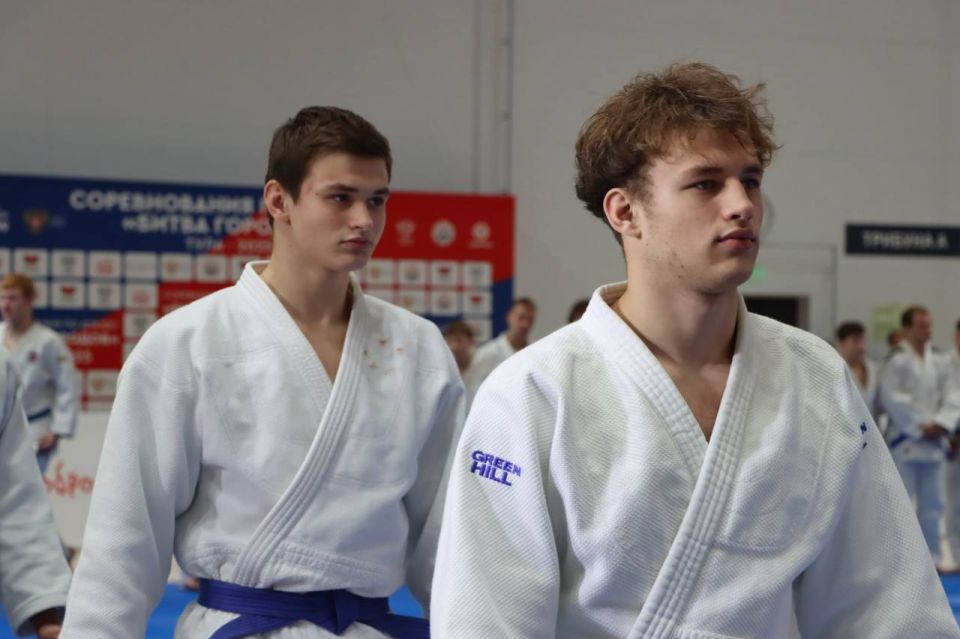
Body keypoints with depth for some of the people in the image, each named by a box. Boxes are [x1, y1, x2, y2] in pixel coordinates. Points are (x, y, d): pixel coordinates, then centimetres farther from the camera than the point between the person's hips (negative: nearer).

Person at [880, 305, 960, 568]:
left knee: (933, 504, 11)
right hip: (904, 441, -6)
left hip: (934, 442, 6)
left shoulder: (938, 363, 10)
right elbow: (893, 400, -16)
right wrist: (920, 428, -15)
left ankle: (931, 558, 21)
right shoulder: (896, 361, -9)